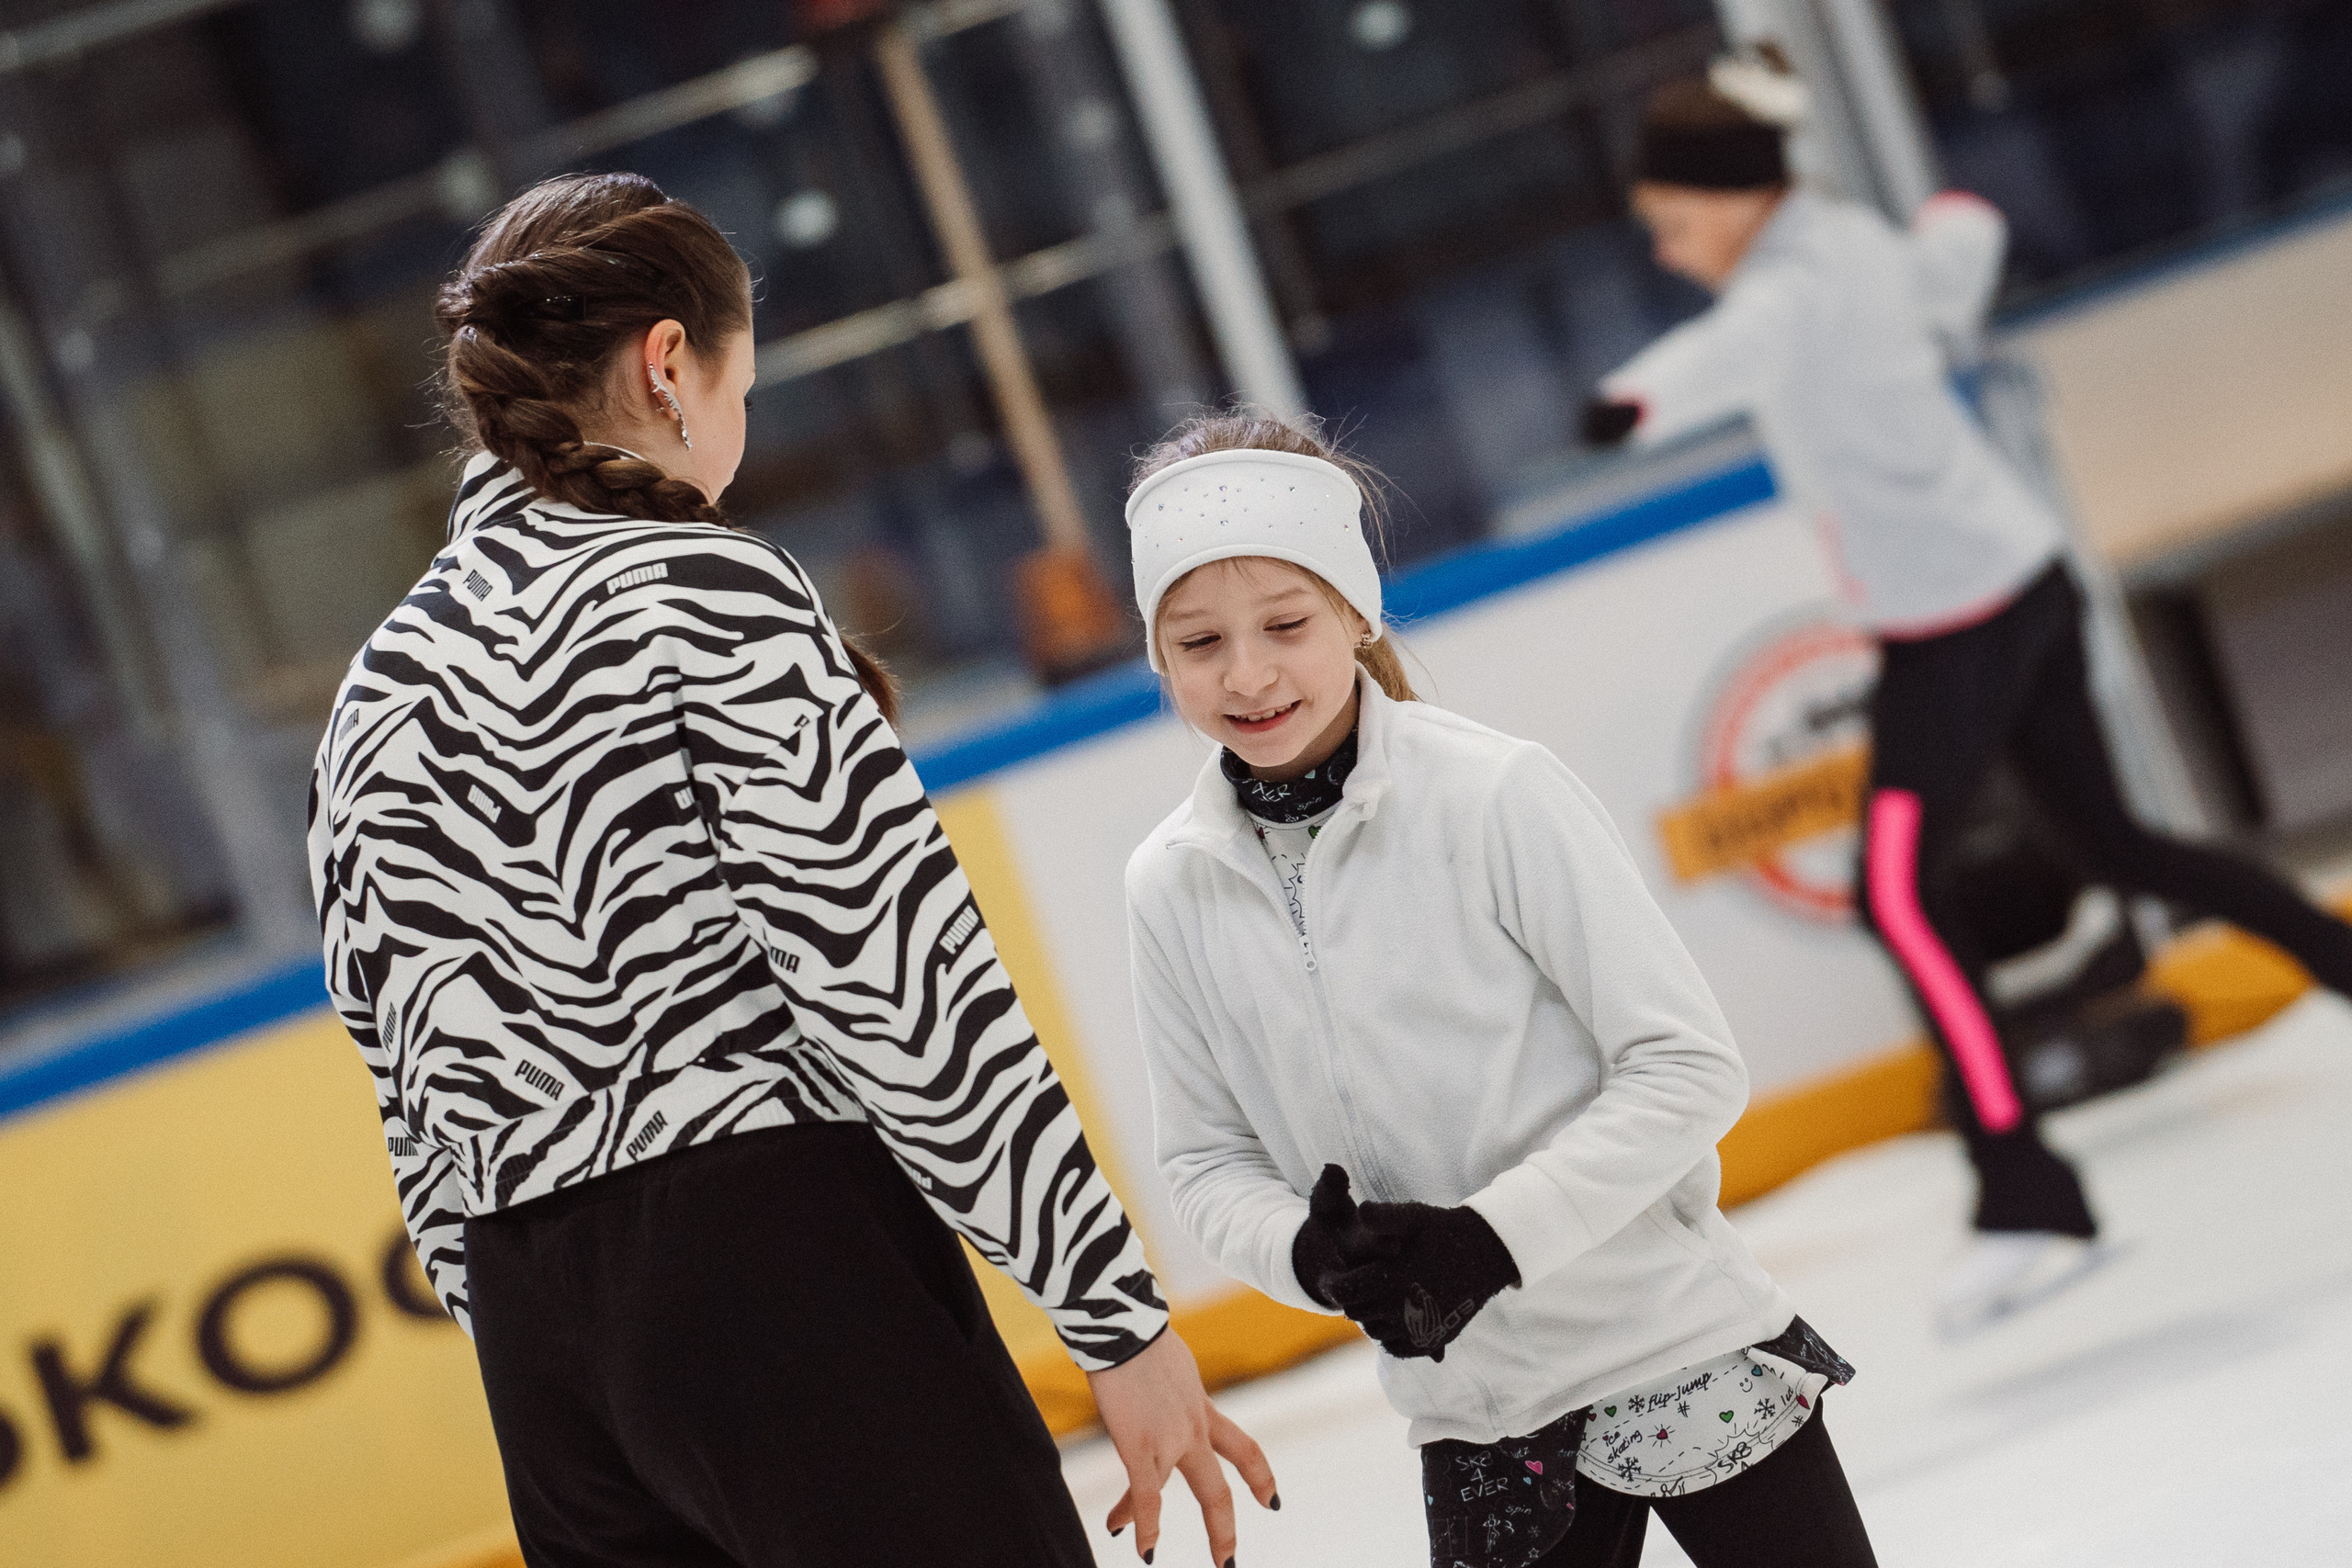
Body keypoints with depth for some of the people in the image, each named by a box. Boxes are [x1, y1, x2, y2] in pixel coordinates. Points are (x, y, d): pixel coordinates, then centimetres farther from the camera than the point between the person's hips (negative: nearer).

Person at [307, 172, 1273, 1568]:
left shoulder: (373, 706, 14)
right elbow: (902, 986, -13)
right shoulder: (704, 590, -7)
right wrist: (1118, 1318, -10)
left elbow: (426, 1116, 16)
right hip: (796, 1272, -7)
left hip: (543, 1346, 8)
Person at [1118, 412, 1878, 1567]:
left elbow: (1689, 1068, -14)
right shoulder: (1171, 887, -2)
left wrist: (1493, 1234, -22)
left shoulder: (1499, 796, -15)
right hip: (1473, 1420, 3)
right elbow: (1208, 1159, 6)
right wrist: (1309, 1256, -15)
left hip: (1677, 1346, -3)